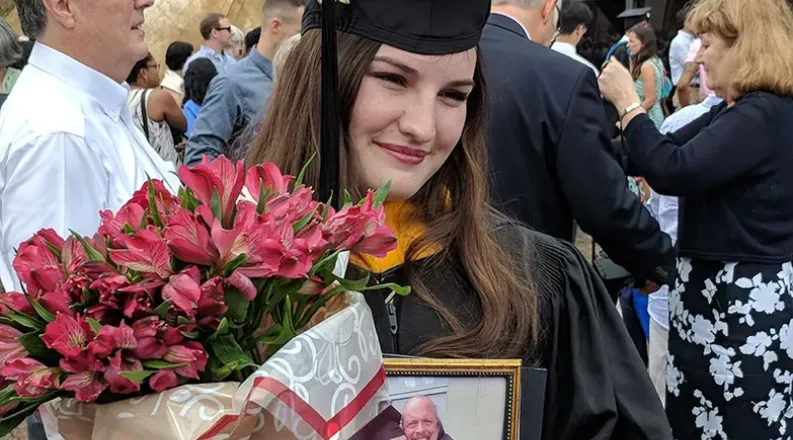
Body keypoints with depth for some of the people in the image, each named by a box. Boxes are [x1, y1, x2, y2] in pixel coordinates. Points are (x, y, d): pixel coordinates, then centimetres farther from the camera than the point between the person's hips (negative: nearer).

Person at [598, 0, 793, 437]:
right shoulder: (741, 110, 14)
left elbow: (673, 171, -26)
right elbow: (666, 155, 14)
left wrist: (627, 101, -16)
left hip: (748, 306, -10)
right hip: (720, 294, 10)